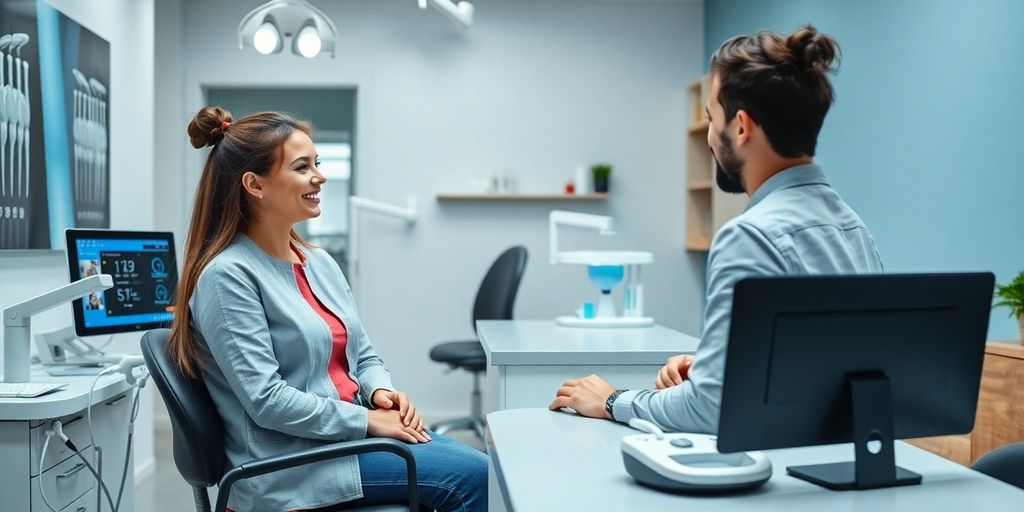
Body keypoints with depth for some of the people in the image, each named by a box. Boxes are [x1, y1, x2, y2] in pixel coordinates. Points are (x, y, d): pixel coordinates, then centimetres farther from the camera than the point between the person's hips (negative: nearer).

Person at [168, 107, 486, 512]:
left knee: (481, 469, -10)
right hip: (292, 460, -7)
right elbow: (266, 401, -19)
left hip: (353, 431, 8)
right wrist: (368, 419, -17)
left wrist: (381, 392, -5)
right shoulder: (229, 275, -14)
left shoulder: (320, 263, 11)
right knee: (470, 477, -18)